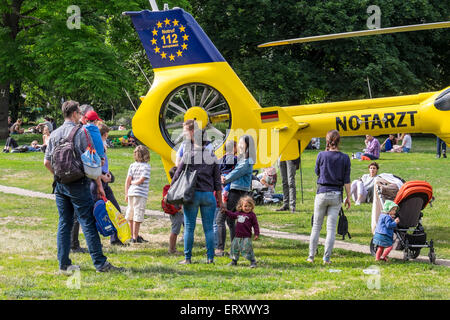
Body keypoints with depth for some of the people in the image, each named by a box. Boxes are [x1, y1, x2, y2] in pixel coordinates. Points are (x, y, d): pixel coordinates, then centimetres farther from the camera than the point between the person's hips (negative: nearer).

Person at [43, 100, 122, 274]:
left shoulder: (54, 134, 9)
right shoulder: (81, 133, -8)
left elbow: (47, 162, 10)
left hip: (60, 185, 6)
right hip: (78, 184, -6)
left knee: (64, 222, 10)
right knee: (88, 222, -5)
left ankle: (64, 264, 10)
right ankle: (100, 263, -6)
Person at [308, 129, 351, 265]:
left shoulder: (321, 155, -7)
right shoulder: (344, 158, -4)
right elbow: (346, 180, -2)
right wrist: (348, 197, 6)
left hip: (322, 193, -1)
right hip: (336, 195, 1)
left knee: (316, 226, 9)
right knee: (331, 228, 4)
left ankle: (311, 256, 9)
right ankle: (327, 258, 1)